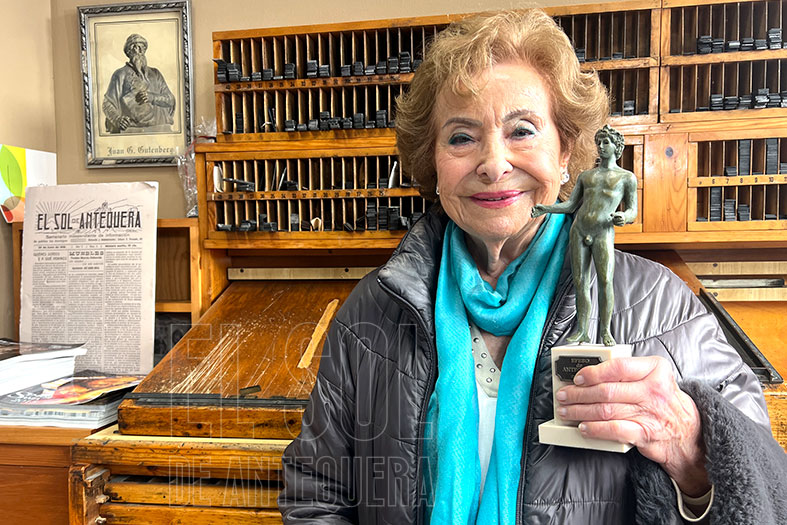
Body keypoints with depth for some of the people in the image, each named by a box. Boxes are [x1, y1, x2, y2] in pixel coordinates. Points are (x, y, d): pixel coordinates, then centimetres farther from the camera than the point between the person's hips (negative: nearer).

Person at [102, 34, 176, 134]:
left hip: (160, 128, 3)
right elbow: (108, 104, 5)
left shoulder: (155, 74, 20)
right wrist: (117, 119, -15)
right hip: (133, 130, -3)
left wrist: (151, 97, -8)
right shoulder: (121, 74, 10)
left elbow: (170, 100, 11)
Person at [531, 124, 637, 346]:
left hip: (603, 234, -4)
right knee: (580, 282, 2)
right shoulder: (585, 176, 19)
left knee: (605, 281, -17)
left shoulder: (627, 177, 7)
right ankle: (582, 331, 8)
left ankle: (605, 331, -6)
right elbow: (570, 205, 15)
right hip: (579, 231, 4)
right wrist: (544, 209, -1)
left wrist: (624, 217, -23)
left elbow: (632, 211, 2)